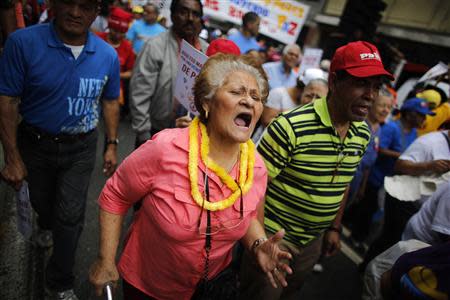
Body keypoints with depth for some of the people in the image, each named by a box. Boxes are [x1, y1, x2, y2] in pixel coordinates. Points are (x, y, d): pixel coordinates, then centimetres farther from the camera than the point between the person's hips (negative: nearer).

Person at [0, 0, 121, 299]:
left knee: (70, 217, 4)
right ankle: (46, 227, 64)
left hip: (81, 149, 0)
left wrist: (112, 145, 1)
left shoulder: (108, 55, -9)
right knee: (42, 203, 25)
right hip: (36, 145, 0)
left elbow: (110, 102, 3)